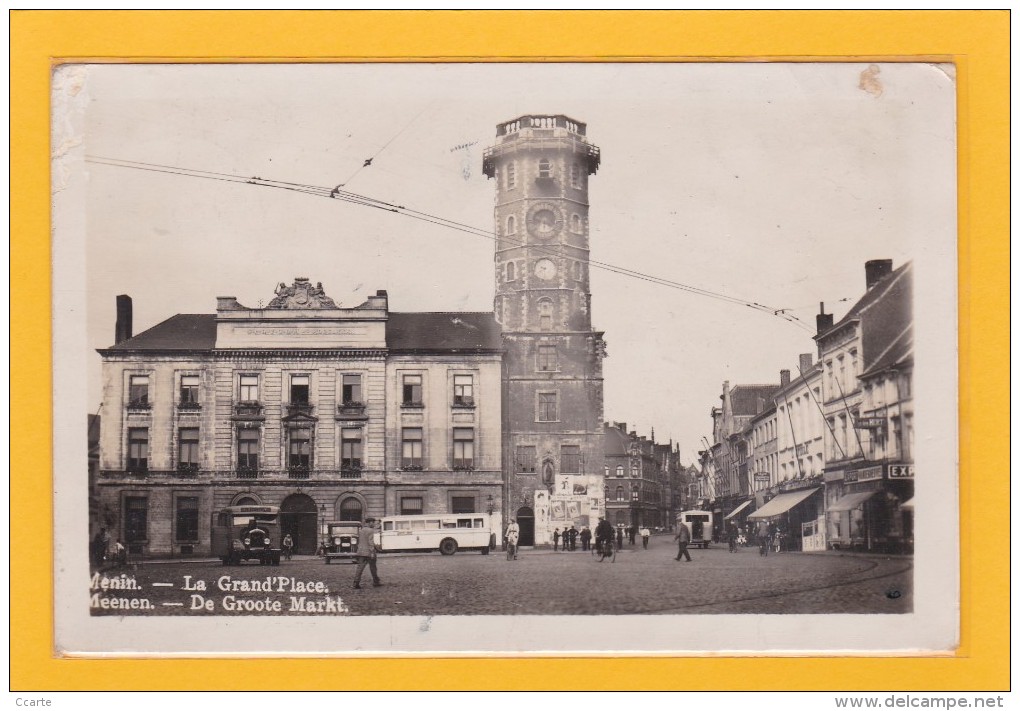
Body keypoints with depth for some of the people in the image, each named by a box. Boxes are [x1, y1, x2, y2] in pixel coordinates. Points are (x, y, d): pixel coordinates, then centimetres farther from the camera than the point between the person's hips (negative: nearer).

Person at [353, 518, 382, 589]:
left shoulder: (360, 531, 13)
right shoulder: (370, 531, -11)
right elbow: (370, 542, -17)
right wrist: (372, 552, -18)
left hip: (361, 552, 6)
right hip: (368, 552, -6)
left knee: (360, 568, 0)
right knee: (373, 568, 8)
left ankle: (356, 583, -8)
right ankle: (376, 582, 19)